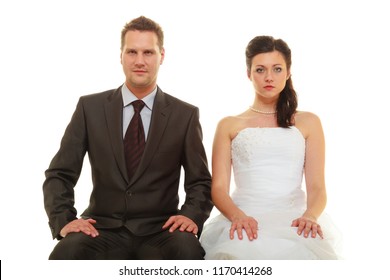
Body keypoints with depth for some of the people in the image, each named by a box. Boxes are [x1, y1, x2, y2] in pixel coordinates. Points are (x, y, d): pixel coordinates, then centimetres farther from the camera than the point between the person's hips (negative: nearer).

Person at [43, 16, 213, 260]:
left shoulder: (186, 115, 4)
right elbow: (59, 174, 6)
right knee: (65, 255, -32)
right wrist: (64, 221, -11)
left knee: (189, 253, -34)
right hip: (104, 229, 0)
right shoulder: (90, 107, 5)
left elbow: (200, 182, 8)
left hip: (159, 231, 0)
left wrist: (191, 215, -13)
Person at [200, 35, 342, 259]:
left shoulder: (308, 122, 16)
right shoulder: (229, 126, 17)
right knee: (242, 252, -38)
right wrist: (237, 216, -16)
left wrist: (310, 216, -17)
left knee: (300, 252, -37)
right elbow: (219, 188, 7)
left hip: (293, 218, 1)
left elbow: (317, 186, 7)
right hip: (244, 219, 0)